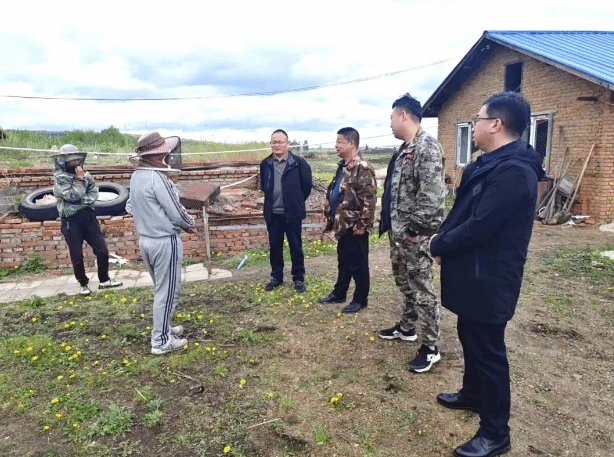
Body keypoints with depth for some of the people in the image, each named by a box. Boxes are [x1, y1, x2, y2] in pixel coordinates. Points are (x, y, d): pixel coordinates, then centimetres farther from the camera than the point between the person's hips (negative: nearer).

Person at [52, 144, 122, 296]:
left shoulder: (85, 174, 10)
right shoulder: (59, 178, -5)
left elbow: (94, 192, 0)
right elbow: (73, 196, -16)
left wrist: (83, 201, -15)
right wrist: (79, 179, -11)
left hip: (88, 216, 4)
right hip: (71, 220, -4)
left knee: (102, 250, 4)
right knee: (77, 256, 4)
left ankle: (104, 280, 20)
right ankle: (84, 284, 21)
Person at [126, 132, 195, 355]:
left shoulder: (136, 176, 5)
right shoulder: (156, 178, -21)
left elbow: (131, 207, 13)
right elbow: (176, 213, -18)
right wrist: (190, 223, 0)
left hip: (145, 238, 9)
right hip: (165, 241, -9)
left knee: (161, 288, 22)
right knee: (168, 291, 3)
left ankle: (163, 327, 36)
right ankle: (161, 341, 13)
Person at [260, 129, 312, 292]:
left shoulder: (299, 163, -9)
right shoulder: (265, 164, 3)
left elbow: (307, 185, 0)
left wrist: (297, 201, 8)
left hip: (293, 213, -3)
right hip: (272, 213, 4)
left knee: (296, 246, 7)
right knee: (274, 246, 12)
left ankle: (298, 278, 21)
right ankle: (276, 277, 27)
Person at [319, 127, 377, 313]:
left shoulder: (363, 168, -17)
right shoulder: (343, 166, 12)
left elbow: (369, 199, -21)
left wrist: (362, 225, -20)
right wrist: (330, 217, 18)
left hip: (355, 225, -9)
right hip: (342, 224, 9)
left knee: (358, 262, 4)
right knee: (343, 260, 19)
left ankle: (360, 299, 18)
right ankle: (339, 293, 33)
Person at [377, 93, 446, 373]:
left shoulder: (427, 147, -18)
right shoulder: (405, 149, 14)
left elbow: (432, 195, -25)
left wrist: (417, 230, -22)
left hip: (413, 234, -10)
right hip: (398, 231, 10)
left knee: (421, 287, -1)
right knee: (403, 282, 21)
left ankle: (430, 347, 12)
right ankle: (407, 327, 39)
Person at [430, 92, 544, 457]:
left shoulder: (514, 171, -25)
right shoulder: (490, 164, 9)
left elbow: (479, 227, -27)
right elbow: (461, 211, 13)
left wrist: (439, 245, -12)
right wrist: (443, 240, -2)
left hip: (489, 280, -10)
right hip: (474, 274, 10)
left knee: (488, 350, 3)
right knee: (471, 338, 24)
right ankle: (473, 394, 46)